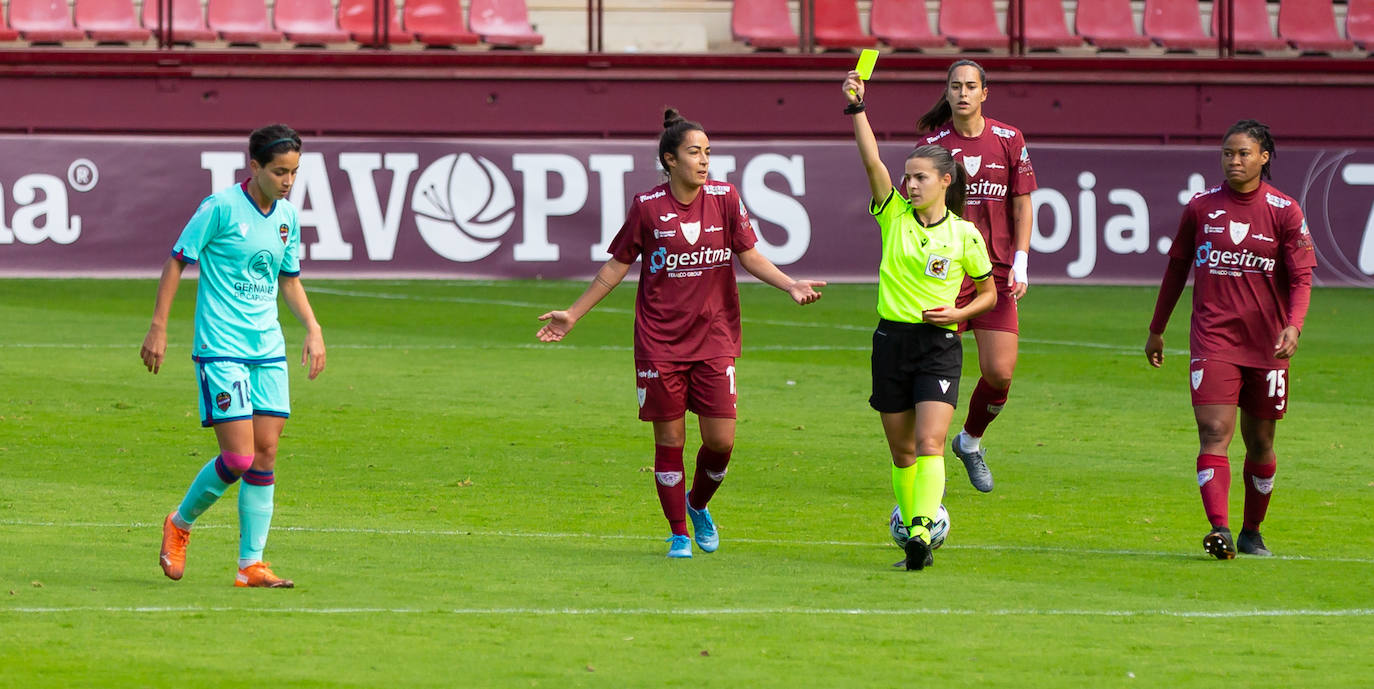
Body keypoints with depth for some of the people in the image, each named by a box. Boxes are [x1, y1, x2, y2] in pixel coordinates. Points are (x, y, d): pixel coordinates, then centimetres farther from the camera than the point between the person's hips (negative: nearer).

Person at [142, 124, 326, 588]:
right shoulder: (221, 207, -10)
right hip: (221, 350, -6)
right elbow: (177, 261, -4)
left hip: (268, 350, 6)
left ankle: (251, 565, 4)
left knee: (265, 453, 1)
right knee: (238, 457, -11)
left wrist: (313, 329, 10)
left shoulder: (288, 217, 9)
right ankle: (180, 524, 15)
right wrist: (158, 327, -7)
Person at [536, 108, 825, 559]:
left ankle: (698, 505, 27)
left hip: (714, 338, 2)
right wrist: (573, 314, 7)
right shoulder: (648, 207, -5)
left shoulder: (725, 198, -1)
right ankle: (679, 534, 14)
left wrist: (792, 286, -10)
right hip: (659, 343, -1)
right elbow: (616, 266, 5)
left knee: (721, 440, -3)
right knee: (669, 441, 0)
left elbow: (750, 256, 6)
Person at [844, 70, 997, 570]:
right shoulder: (894, 216, 2)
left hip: (939, 345, -3)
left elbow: (988, 292, 11)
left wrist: (957, 312, -8)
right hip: (892, 341, 3)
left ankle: (922, 530, -27)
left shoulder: (964, 235, -1)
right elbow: (872, 159, -11)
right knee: (902, 454, 8)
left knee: (929, 446, -17)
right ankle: (911, 526, 21)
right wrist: (857, 108, -22)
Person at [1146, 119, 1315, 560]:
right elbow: (1177, 267, 16)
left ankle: (1251, 533, 26)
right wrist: (1157, 329, 20)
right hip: (1212, 338, 0)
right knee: (1214, 432, -16)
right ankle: (1219, 529, -27)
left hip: (1266, 341, 0)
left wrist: (1294, 326, -22)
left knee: (1260, 440, 9)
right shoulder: (1201, 207, 5)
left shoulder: (1285, 211, -1)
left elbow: (1302, 276, -5)